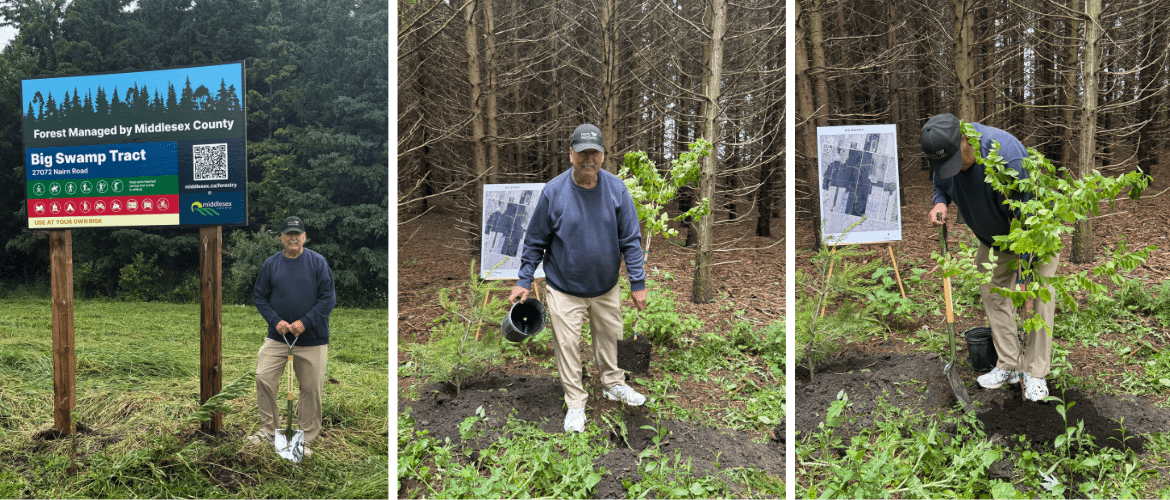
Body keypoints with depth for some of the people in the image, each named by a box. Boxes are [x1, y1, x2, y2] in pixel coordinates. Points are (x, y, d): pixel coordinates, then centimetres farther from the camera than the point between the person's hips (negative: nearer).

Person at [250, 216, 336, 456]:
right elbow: (259, 296, 10)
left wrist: (305, 322, -14)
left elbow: (328, 297, -5)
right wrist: (275, 320, -7)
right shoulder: (271, 264, 5)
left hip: (312, 338, -2)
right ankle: (269, 428, 13)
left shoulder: (318, 262, -3)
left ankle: (306, 438, 15)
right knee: (264, 378, -6)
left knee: (311, 388, 2)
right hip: (277, 337, 2)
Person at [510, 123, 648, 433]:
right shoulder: (553, 192, -14)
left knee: (609, 337, 17)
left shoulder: (617, 190, -9)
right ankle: (575, 404, 18)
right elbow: (535, 241, -5)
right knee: (567, 344, 3)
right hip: (565, 289, -2)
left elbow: (631, 239, -3)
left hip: (606, 287, 2)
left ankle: (613, 384, 40)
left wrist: (638, 282, -4)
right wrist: (524, 281, -5)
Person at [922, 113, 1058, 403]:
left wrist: (1024, 277, -34)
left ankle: (1035, 374, -5)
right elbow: (942, 185, 6)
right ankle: (1008, 367, 14)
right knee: (992, 292, 5)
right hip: (994, 235, 6)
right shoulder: (942, 151, -19)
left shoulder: (1005, 152, -39)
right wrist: (940, 202, -21)